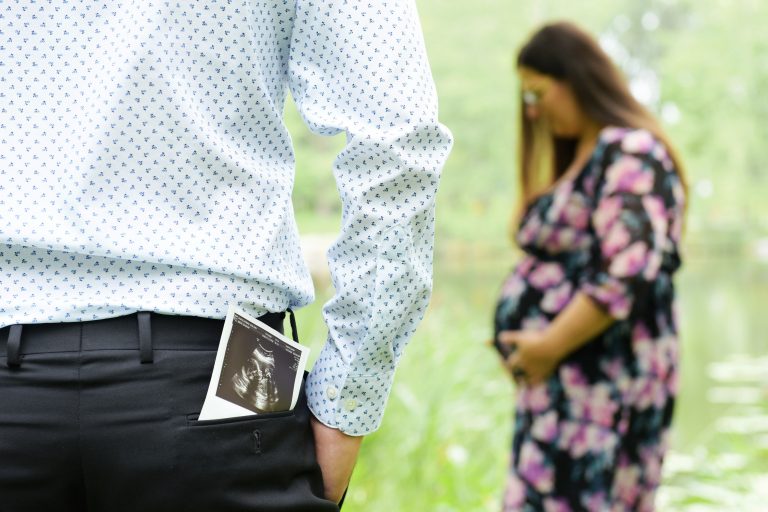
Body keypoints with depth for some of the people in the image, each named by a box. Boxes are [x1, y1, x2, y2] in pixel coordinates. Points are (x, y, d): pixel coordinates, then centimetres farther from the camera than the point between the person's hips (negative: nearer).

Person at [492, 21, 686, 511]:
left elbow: (627, 279, -22)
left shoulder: (629, 156, -12)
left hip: (601, 386, -9)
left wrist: (549, 347, -16)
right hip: (565, 383, 9)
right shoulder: (578, 156, 16)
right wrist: (524, 341, 8)